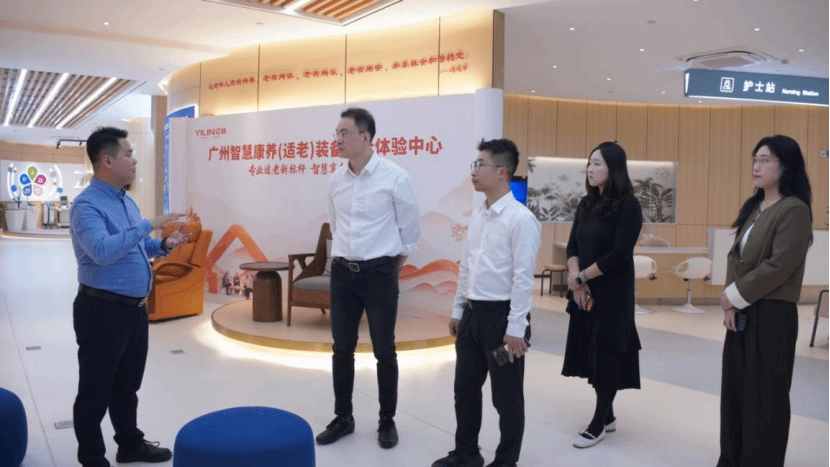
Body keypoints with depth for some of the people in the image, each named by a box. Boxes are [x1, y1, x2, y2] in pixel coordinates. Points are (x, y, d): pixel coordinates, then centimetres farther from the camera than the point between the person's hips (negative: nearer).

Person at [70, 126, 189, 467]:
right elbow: (103, 251, -33)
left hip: (135, 308, 9)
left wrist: (163, 245, 4)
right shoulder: (87, 205, -17)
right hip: (103, 310, -9)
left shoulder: (127, 201, 11)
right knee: (96, 391, 6)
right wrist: (148, 225, -28)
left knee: (128, 385, 21)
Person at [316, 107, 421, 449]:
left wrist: (395, 261, 7)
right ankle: (343, 418, 28)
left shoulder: (395, 177, -12)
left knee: (384, 351, 6)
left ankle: (387, 421, 24)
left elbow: (410, 228, -1)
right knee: (342, 349, 11)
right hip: (342, 272, 5)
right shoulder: (335, 179, 3)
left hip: (380, 274, -4)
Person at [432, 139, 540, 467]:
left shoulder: (520, 218, -16)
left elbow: (523, 277, -18)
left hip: (501, 316, -8)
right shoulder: (478, 216, 9)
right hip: (473, 313, 8)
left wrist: (516, 328, -18)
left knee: (506, 397, 9)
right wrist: (457, 310, 15)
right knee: (464, 389, 18)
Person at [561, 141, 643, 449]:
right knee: (590, 351, 11)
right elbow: (573, 245, 7)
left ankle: (599, 423, 14)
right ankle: (607, 416, 26)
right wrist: (576, 281, -9)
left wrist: (581, 277, -13)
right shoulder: (586, 204, 10)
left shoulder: (628, 205, -11)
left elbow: (620, 253, -18)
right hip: (585, 291, 7)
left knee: (606, 353, 1)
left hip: (613, 292, -7)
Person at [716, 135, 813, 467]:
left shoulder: (794, 210, -12)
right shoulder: (753, 207, 13)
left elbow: (779, 266, -20)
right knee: (735, 390, 14)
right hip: (741, 313, 8)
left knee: (765, 396, 4)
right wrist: (730, 303, -3)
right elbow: (735, 256, 10)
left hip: (772, 316, -8)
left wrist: (734, 296, -11)